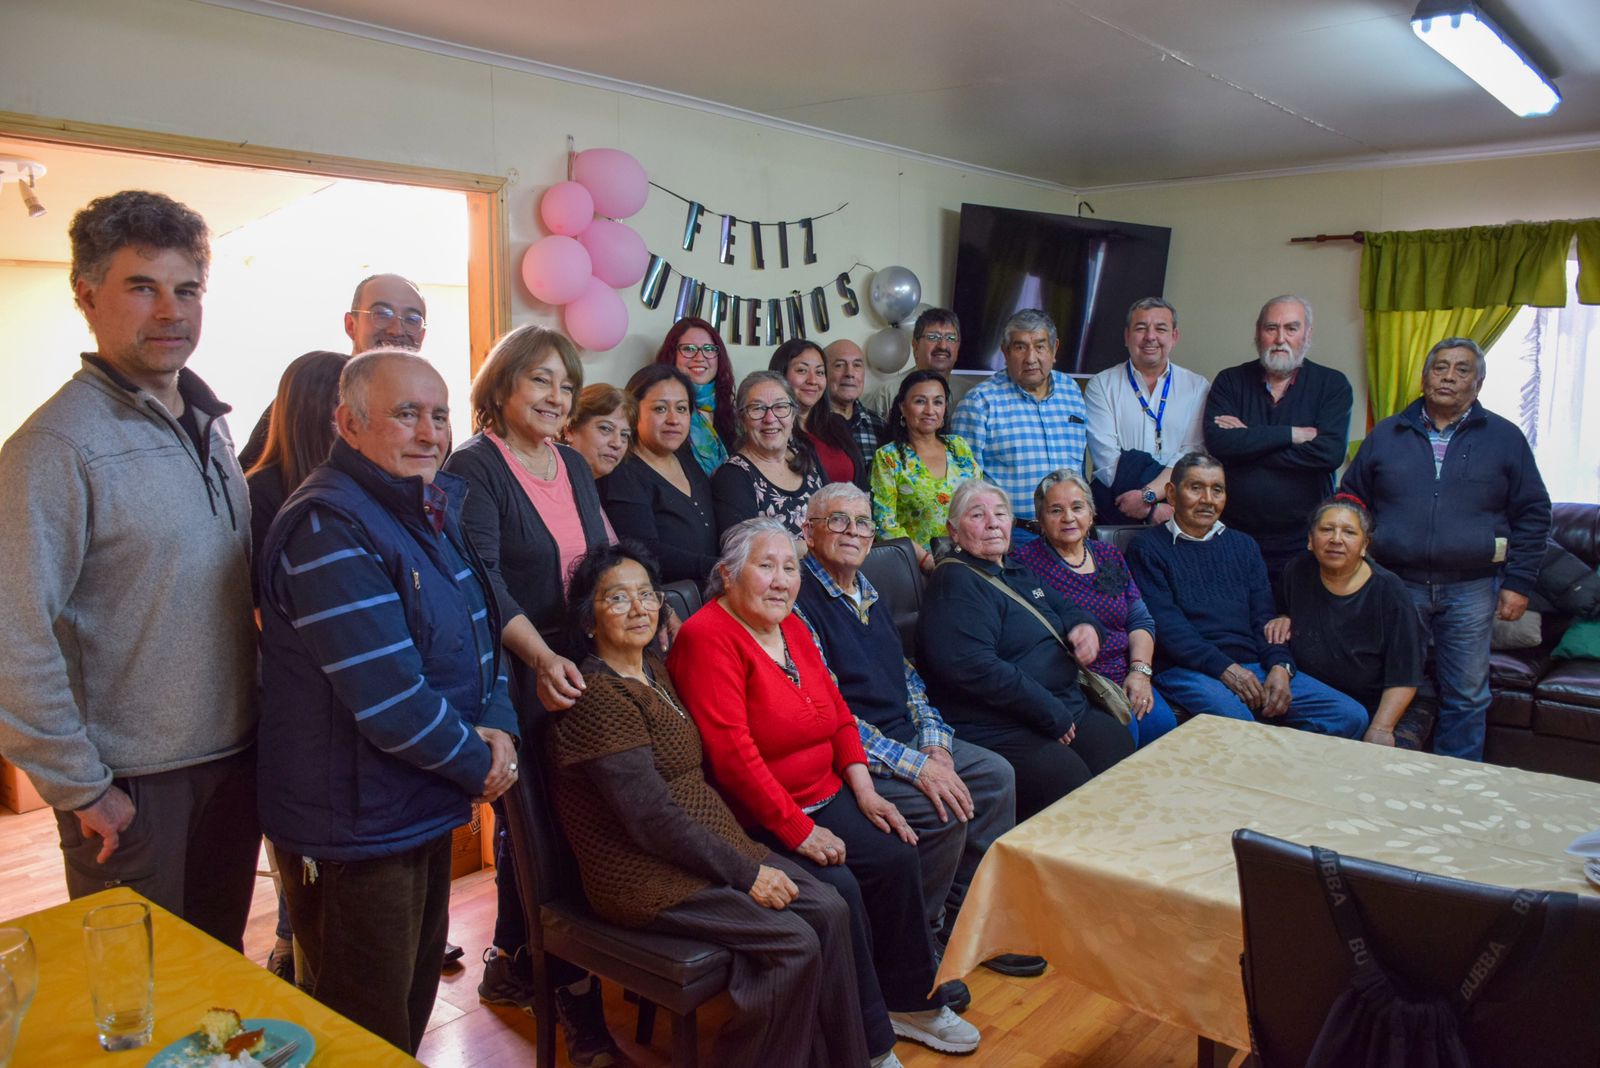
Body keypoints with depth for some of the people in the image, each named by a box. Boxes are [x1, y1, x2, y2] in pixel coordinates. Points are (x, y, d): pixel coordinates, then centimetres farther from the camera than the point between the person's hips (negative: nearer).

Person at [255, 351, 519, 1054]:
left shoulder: (431, 508, 8)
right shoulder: (329, 528, -23)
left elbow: (480, 628, 13)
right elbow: (388, 697, -28)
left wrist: (500, 726, -5)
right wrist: (481, 763, -14)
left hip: (425, 811, 9)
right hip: (355, 833, -9)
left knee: (416, 993, 25)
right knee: (371, 1035, 9)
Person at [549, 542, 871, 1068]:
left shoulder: (654, 671, 11)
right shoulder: (596, 698, -17)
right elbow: (651, 819, -21)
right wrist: (745, 873, -17)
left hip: (714, 844, 8)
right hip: (646, 877, -8)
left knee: (830, 911, -7)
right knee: (793, 943, -19)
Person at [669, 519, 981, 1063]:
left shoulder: (793, 627, 10)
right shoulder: (708, 637, -18)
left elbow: (837, 711, 14)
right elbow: (732, 753, -23)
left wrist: (863, 789, 1)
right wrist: (798, 831, -21)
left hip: (823, 800, 9)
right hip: (755, 824, -8)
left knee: (896, 855, -5)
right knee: (839, 889, -22)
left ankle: (906, 1000, 16)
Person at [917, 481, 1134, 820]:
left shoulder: (1018, 573, 21)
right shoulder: (954, 583, -9)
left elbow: (1065, 607, 35)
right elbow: (973, 668, -21)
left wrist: (1085, 626, 8)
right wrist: (1051, 715, -17)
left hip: (1068, 711, 9)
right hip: (1001, 729, -9)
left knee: (1120, 748, -14)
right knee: (1067, 777, -29)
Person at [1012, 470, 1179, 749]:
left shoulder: (1108, 555, 16)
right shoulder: (1025, 562, -1)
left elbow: (1141, 621, 15)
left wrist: (1140, 671, -2)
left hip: (1126, 680, 5)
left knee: (1162, 723, -21)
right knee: (1122, 731, -28)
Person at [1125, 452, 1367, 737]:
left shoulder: (1244, 545, 23)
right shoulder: (1148, 547, 5)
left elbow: (1263, 615, 15)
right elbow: (1165, 623, -7)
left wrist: (1280, 666, -5)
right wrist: (1224, 668, -17)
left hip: (1253, 664, 6)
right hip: (1188, 669, -6)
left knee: (1351, 716, -10)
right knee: (1235, 719, -37)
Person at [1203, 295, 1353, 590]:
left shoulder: (1332, 385, 4)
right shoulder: (1230, 382, 6)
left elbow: (1330, 452, -13)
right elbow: (1217, 441, -12)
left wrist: (1248, 441, -10)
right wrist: (1293, 434, -12)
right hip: (1236, 540, 1)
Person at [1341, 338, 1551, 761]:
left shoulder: (1505, 438, 6)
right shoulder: (1385, 436, 8)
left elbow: (1533, 514, 5)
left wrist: (1518, 582, -3)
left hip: (1471, 591, 0)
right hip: (1397, 586, 1)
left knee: (1466, 696, 7)